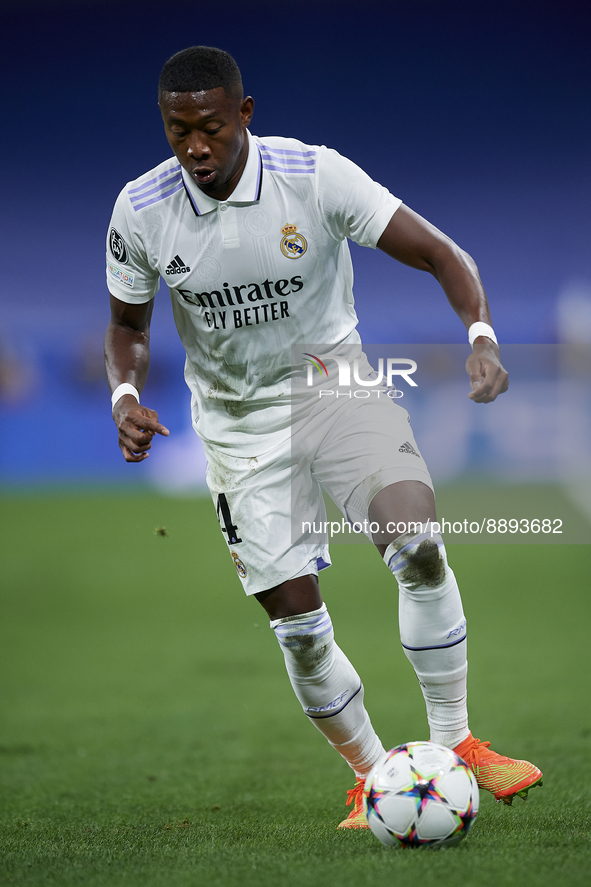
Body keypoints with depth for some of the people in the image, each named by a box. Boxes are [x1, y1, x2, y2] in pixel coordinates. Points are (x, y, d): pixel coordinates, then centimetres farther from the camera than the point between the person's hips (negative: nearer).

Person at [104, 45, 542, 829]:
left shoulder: (315, 176, -17)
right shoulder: (141, 212, -10)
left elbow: (438, 254, -15)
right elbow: (128, 325, 7)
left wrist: (481, 335, -32)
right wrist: (125, 394, -14)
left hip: (336, 384, -1)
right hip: (239, 424, 2)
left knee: (417, 540, -26)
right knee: (296, 622, -6)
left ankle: (454, 744, -12)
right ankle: (373, 779, 15)